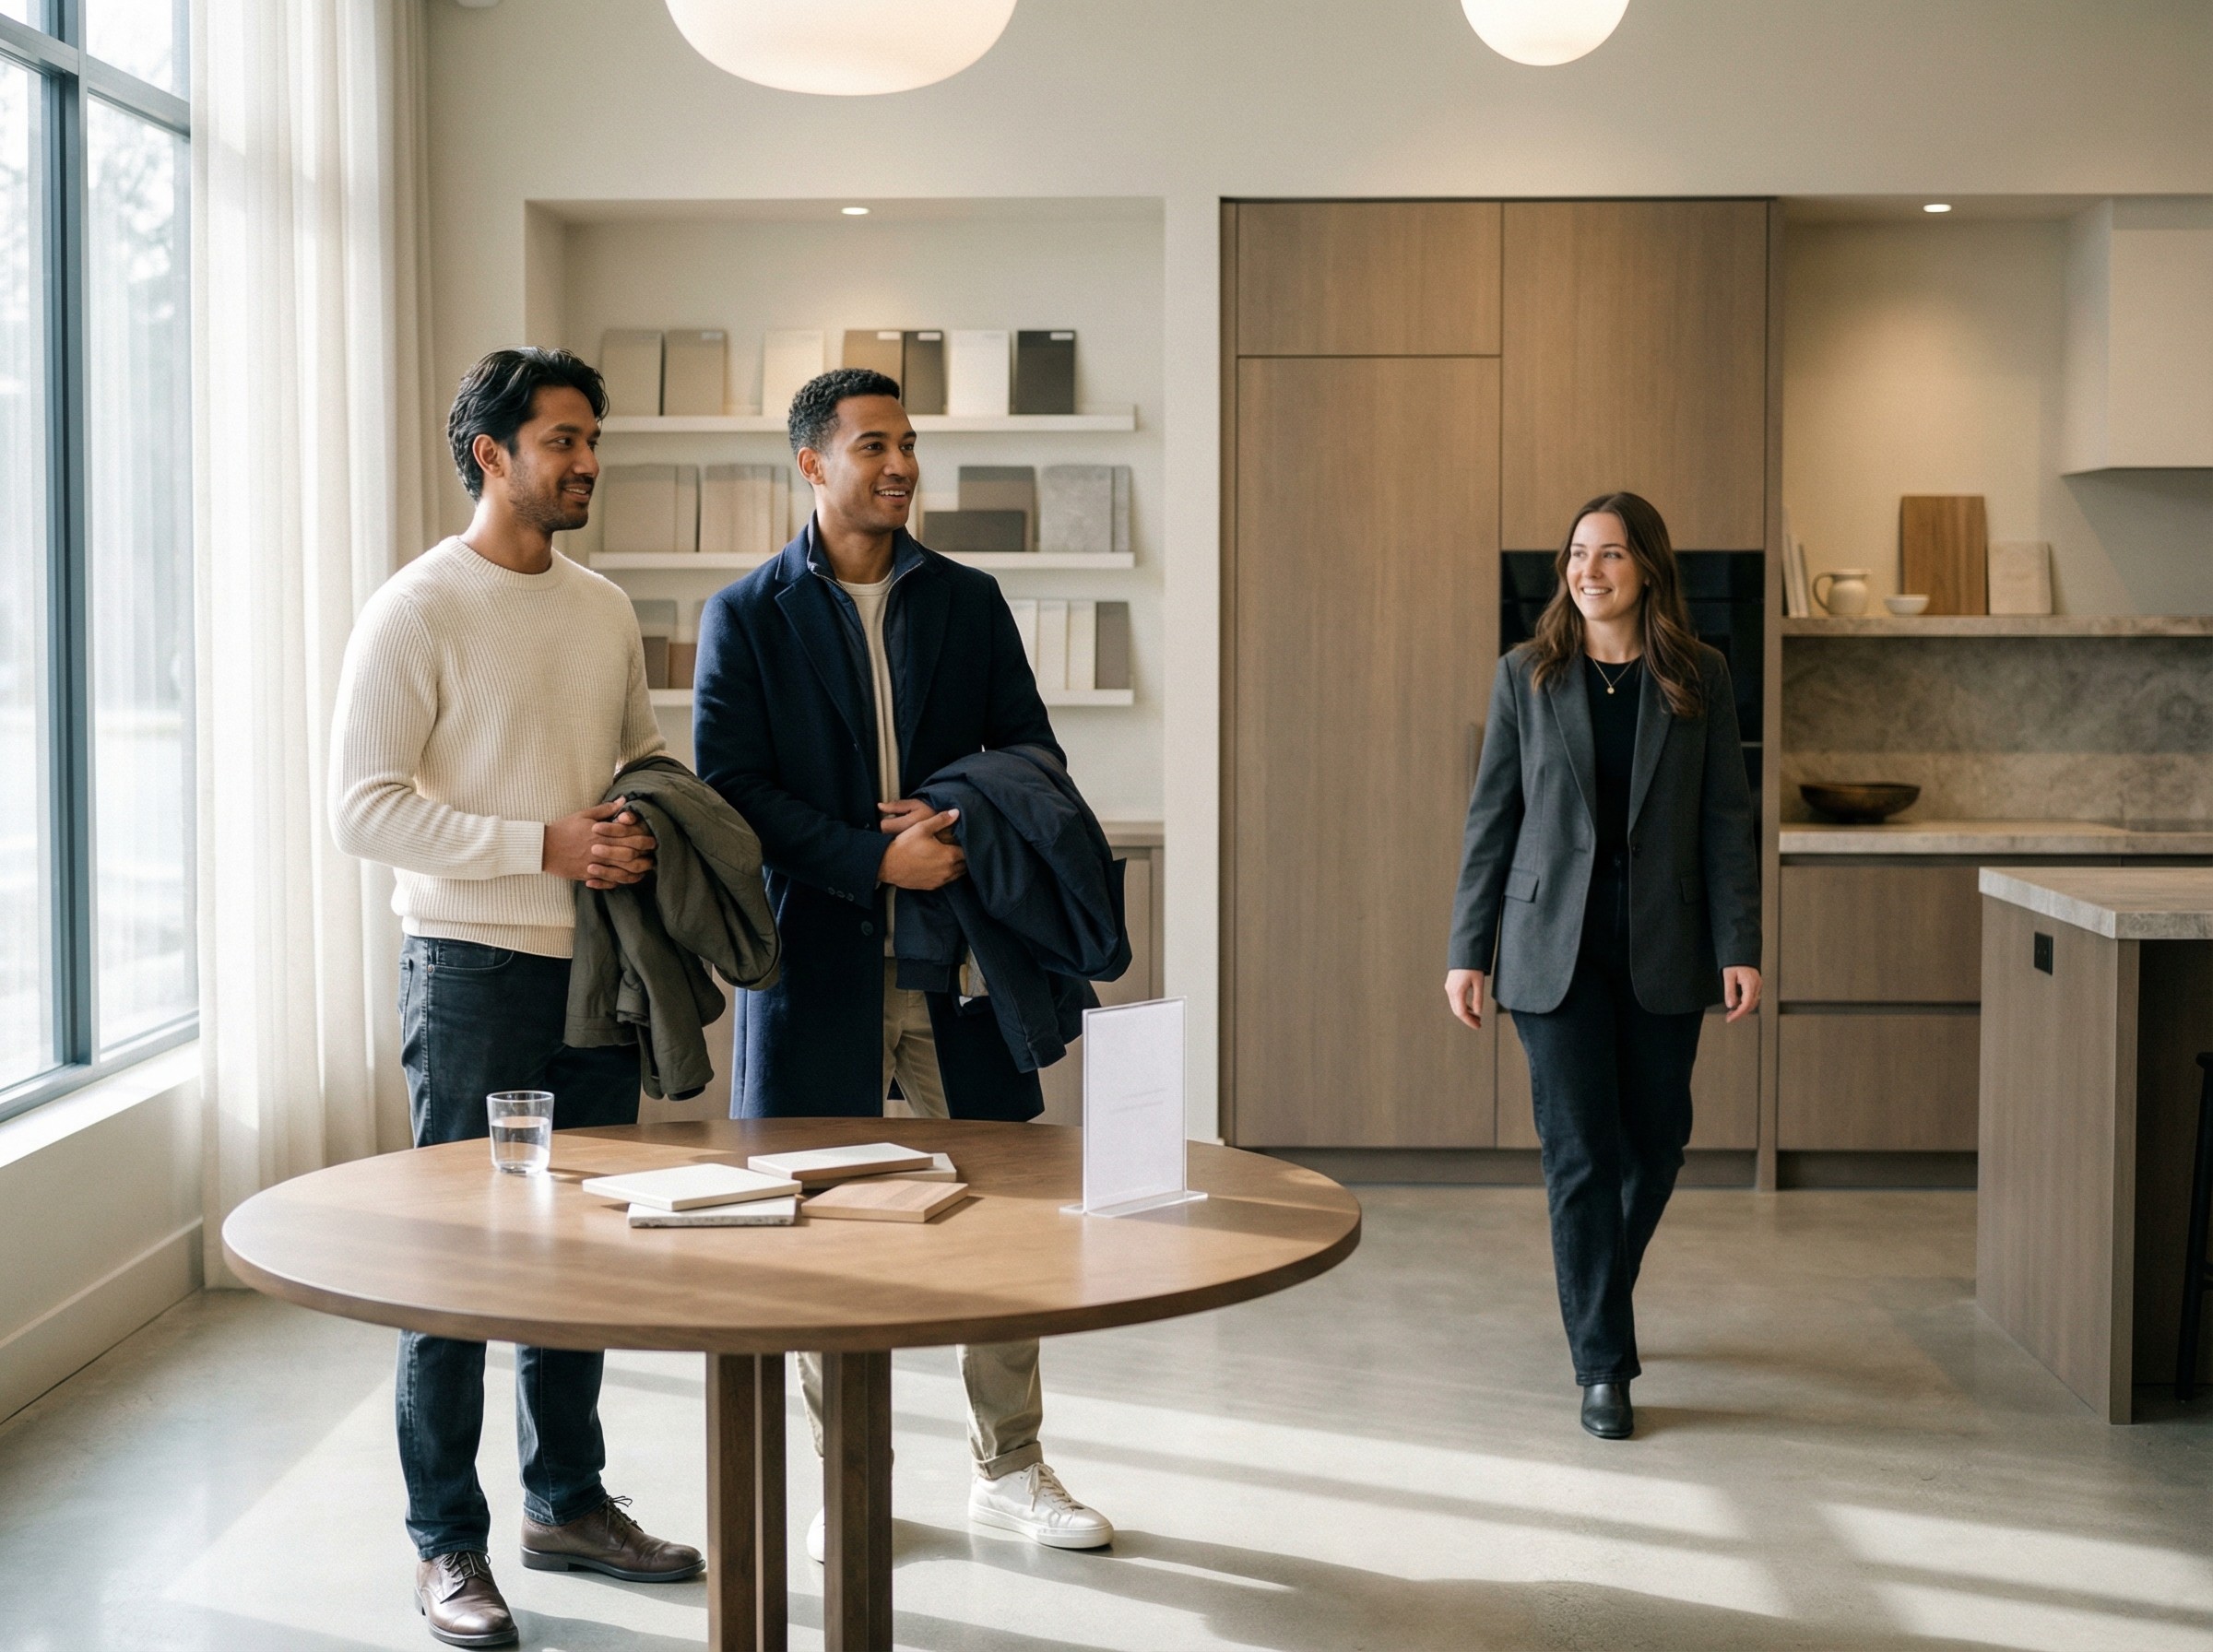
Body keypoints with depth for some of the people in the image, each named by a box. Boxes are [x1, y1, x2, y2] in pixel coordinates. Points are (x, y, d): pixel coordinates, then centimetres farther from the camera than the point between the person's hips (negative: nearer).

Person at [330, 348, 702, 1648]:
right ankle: (449, 1546, 11)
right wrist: (544, 844, -21)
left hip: (598, 962, 6)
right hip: (475, 968, -6)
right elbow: (365, 806, -15)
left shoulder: (607, 610, 10)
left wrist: (652, 832, -3)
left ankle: (569, 1501, 28)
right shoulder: (418, 610, -9)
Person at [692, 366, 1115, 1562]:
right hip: (817, 957, -2)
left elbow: (1034, 754, 10)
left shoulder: (969, 601, 10)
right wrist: (875, 861, -17)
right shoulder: (746, 615, 1)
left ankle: (1009, 1470, 20)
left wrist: (967, 823, -12)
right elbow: (731, 787, -7)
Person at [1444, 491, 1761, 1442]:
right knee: (1582, 1151, -3)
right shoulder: (1527, 676, 1)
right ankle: (1603, 1367, 5)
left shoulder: (1698, 678, 2)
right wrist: (1466, 951, -1)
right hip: (1555, 945, -2)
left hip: (1661, 946, 2)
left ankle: (1596, 1299, 38)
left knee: (1655, 1144, 11)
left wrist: (1740, 949, -6)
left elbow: (1725, 821, 1)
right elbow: (1491, 818, 2)